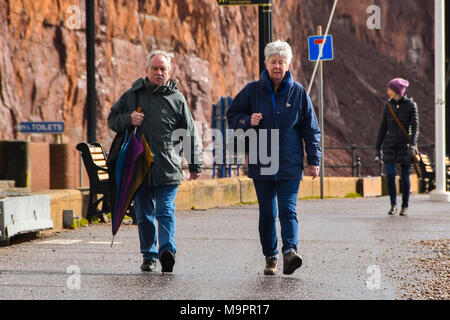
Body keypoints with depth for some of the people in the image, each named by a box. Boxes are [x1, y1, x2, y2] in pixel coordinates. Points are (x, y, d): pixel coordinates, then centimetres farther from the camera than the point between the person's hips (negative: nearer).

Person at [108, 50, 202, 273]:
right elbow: (112, 119, 16)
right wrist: (128, 119, -6)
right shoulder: (133, 95, 10)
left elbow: (190, 133, 7)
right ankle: (149, 256, 16)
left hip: (167, 168, -3)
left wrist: (195, 164, 3)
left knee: (165, 211, -12)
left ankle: (167, 249, -21)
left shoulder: (177, 99, 5)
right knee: (144, 214, 8)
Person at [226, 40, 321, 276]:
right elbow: (232, 115, 11)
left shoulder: (298, 92, 3)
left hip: (290, 165, -1)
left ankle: (290, 250, -24)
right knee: (267, 213, 6)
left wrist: (314, 159, 3)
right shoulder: (252, 90, 3)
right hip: (261, 165, 1)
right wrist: (248, 121, -11)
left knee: (288, 210, -13)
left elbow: (311, 128, 7)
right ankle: (271, 257, 14)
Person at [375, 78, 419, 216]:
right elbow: (383, 128, 12)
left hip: (404, 145, -2)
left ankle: (405, 207, 11)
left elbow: (415, 127, -7)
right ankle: (393, 205, 5)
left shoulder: (411, 105, -2)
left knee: (405, 176, 0)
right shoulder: (388, 106, 8)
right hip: (389, 145, 2)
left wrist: (412, 145, -20)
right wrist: (377, 148, 11)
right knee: (390, 175, -9)